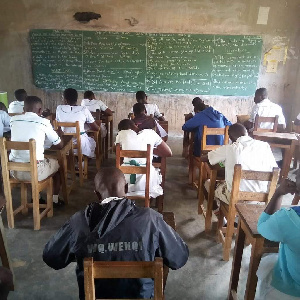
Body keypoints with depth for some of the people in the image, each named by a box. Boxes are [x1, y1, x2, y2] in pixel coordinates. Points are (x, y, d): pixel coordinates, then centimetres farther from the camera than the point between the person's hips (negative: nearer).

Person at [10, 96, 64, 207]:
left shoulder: (13, 120, 5)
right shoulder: (44, 122, -6)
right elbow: (59, 144, 6)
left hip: (14, 170, 5)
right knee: (57, 163, 25)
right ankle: (55, 200, 33)